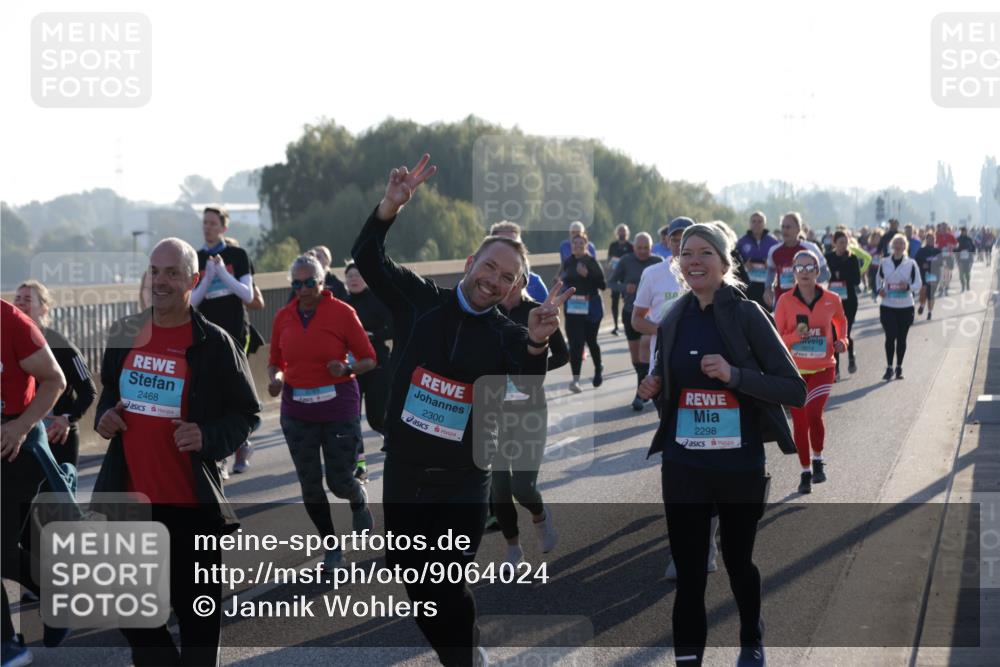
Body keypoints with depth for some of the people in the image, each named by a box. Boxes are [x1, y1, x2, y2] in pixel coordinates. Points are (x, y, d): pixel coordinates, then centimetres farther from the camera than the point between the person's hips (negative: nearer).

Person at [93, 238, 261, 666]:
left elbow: (247, 414, -3)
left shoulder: (214, 343, -8)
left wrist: (210, 438, -20)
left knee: (197, 612, 6)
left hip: (192, 501, -5)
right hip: (129, 497, 5)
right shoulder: (125, 333, 6)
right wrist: (105, 415, 1)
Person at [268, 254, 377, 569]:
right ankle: (332, 548, 20)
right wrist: (275, 378, -9)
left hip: (339, 407, -3)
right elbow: (275, 361, 13)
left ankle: (359, 498, 39)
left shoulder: (342, 312, -8)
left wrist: (347, 369, -23)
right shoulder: (283, 317, 3)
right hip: (297, 410, 3)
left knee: (339, 481, 1)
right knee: (309, 484, 4)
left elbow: (369, 359, -3)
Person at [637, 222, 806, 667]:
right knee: (688, 571, 0)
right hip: (683, 465, 2)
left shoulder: (746, 315, -9)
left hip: (740, 465, -2)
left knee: (737, 560, 16)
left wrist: (734, 375, -24)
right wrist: (654, 390, -3)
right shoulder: (673, 322, 5)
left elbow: (795, 389, -12)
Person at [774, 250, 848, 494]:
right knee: (800, 422, 8)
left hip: (822, 369, -1)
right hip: (794, 371, 1)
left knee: (814, 415, -20)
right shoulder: (785, 301, -7)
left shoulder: (831, 300, -3)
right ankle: (805, 472, 25)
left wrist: (842, 341, 2)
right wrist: (796, 336, -24)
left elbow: (841, 321, 20)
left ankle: (818, 460, 7)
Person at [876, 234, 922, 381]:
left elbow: (918, 284, -1)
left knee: (901, 338, 8)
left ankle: (899, 367, 20)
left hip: (905, 307, 0)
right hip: (887, 306, 0)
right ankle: (889, 367, 1)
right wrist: (879, 289, -1)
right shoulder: (885, 263, 3)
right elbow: (879, 278, 18)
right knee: (890, 336, -7)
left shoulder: (911, 264, -2)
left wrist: (908, 287, -22)